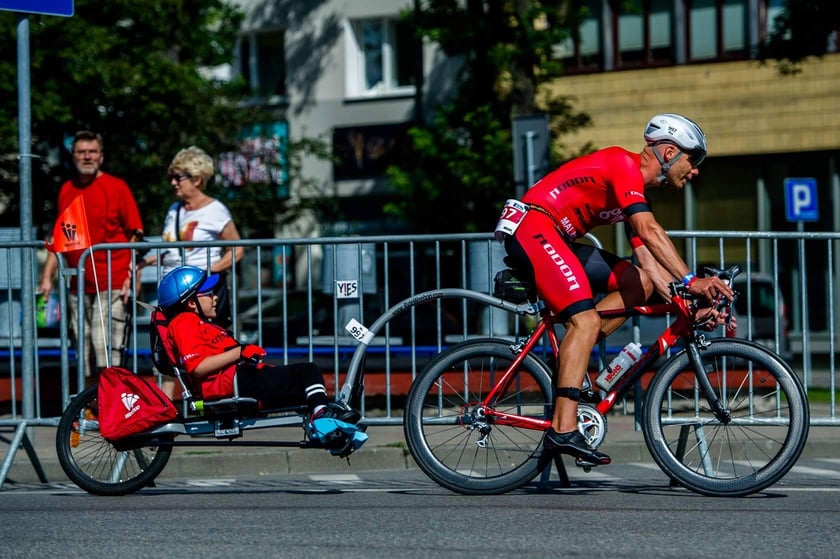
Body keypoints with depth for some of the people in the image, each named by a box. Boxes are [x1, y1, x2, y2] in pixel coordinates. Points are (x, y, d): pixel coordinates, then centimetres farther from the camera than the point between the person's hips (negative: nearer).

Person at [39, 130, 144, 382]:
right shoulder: (66, 190, 13)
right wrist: (47, 277, 13)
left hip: (112, 285, -5)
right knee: (85, 357, 7)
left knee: (106, 352, -12)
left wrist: (132, 277, -11)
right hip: (78, 286, 5)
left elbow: (136, 236, -2)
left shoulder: (117, 187, -2)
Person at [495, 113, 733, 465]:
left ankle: (567, 359, 1)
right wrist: (691, 281, -30)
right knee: (586, 320, -23)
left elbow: (649, 261, 13)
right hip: (532, 228, -10)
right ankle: (563, 430, -30)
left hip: (557, 240, 10)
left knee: (640, 283, 6)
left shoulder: (638, 193, 18)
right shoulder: (624, 163, -11)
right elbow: (650, 231, -24)